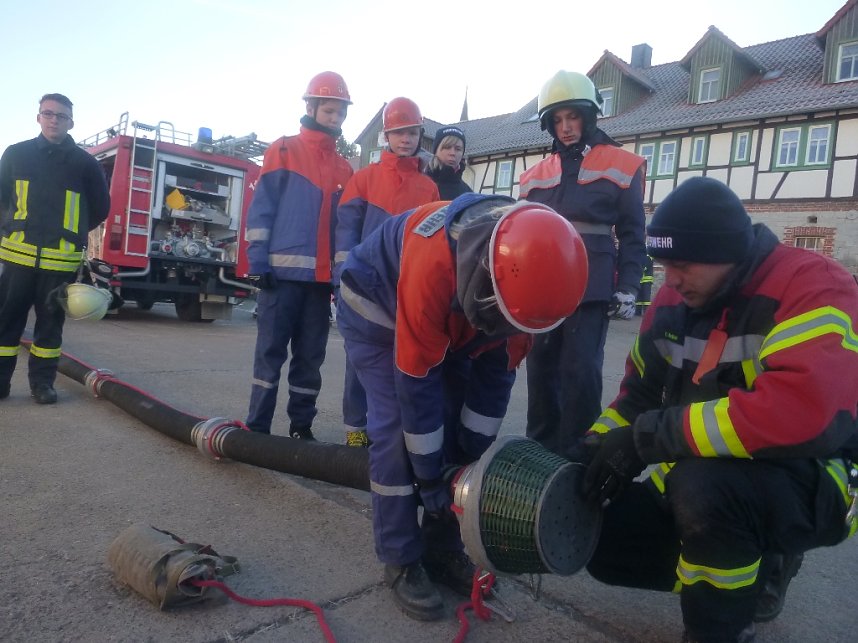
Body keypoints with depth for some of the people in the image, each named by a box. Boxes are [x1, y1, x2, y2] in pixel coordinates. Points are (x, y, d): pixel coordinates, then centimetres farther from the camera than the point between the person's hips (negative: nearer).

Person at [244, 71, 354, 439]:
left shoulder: (344, 168, 16)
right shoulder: (283, 151, 4)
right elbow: (260, 210, -2)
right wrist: (258, 263, -10)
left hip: (321, 277, 4)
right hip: (282, 271, -4)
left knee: (310, 357, 8)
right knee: (270, 352, -1)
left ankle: (301, 426, 18)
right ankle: (257, 427, 8)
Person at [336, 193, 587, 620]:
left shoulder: (523, 270, -24)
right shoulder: (434, 265, -43)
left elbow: (497, 370, -11)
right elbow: (416, 380, -34)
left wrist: (475, 451, -7)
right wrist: (429, 474, -23)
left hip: (448, 322, 6)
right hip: (375, 307, -5)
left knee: (458, 432, 1)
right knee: (396, 429, -15)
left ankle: (443, 548, 16)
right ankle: (401, 560, 1)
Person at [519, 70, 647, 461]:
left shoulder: (621, 166, 7)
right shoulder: (536, 176, 17)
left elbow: (632, 234, 5)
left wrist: (627, 287, -3)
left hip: (592, 290, -4)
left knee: (581, 371, -9)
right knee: (541, 370, 7)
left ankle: (575, 456, 2)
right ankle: (540, 449, 19)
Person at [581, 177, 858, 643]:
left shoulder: (813, 288, -22)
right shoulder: (674, 300, 1)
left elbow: (801, 412, -38)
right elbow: (640, 392, 10)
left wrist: (647, 437, -33)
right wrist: (591, 449, -7)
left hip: (813, 483, -7)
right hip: (702, 481, 8)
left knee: (704, 486, -38)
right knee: (604, 545, 0)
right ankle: (753, 574, 19)